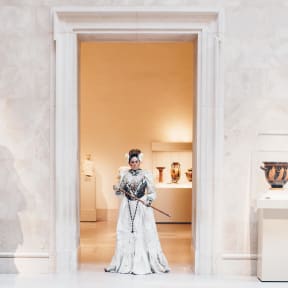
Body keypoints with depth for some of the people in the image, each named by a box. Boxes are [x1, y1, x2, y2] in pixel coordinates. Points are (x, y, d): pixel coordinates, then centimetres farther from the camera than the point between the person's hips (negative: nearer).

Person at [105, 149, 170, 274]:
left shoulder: (146, 174, 0)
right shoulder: (125, 174, 8)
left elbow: (152, 193, 0)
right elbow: (119, 191, 14)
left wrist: (149, 199, -20)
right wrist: (117, 188, -7)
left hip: (142, 208, -3)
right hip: (127, 208, 3)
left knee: (144, 235, -5)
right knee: (125, 235, 4)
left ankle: (144, 264, 3)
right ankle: (125, 264, 14)